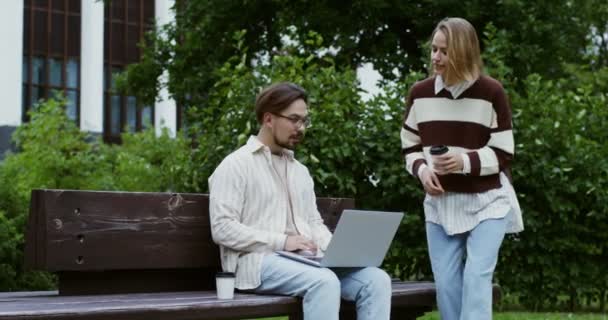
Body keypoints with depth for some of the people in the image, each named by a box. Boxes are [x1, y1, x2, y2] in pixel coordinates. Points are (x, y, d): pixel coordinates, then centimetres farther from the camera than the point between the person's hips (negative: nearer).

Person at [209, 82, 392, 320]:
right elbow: (222, 228, -10)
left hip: (307, 260, 7)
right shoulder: (236, 165, 0)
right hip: (260, 260, -7)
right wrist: (281, 241, -16)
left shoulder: (300, 170, 24)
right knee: (324, 282, -36)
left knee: (376, 280, -18)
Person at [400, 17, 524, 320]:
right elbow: (409, 147, 11)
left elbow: (503, 155, -7)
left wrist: (466, 161, -24)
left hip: (487, 201, -4)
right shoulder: (420, 93, 0)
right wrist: (422, 170, -10)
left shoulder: (490, 92, -10)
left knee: (477, 276, -15)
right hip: (440, 202, 4)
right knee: (446, 284, 3)